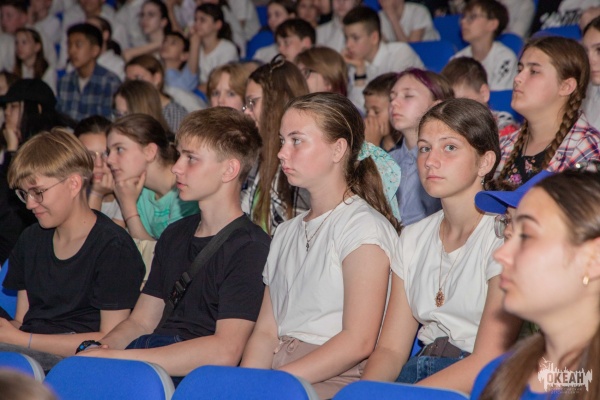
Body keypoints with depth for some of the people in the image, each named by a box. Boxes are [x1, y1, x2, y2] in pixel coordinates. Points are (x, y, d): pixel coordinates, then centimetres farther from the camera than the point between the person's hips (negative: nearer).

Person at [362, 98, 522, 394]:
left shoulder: (504, 236, -8)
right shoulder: (413, 238, 14)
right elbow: (391, 348, 9)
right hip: (421, 374, 6)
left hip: (478, 386, -6)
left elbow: (486, 363, -16)